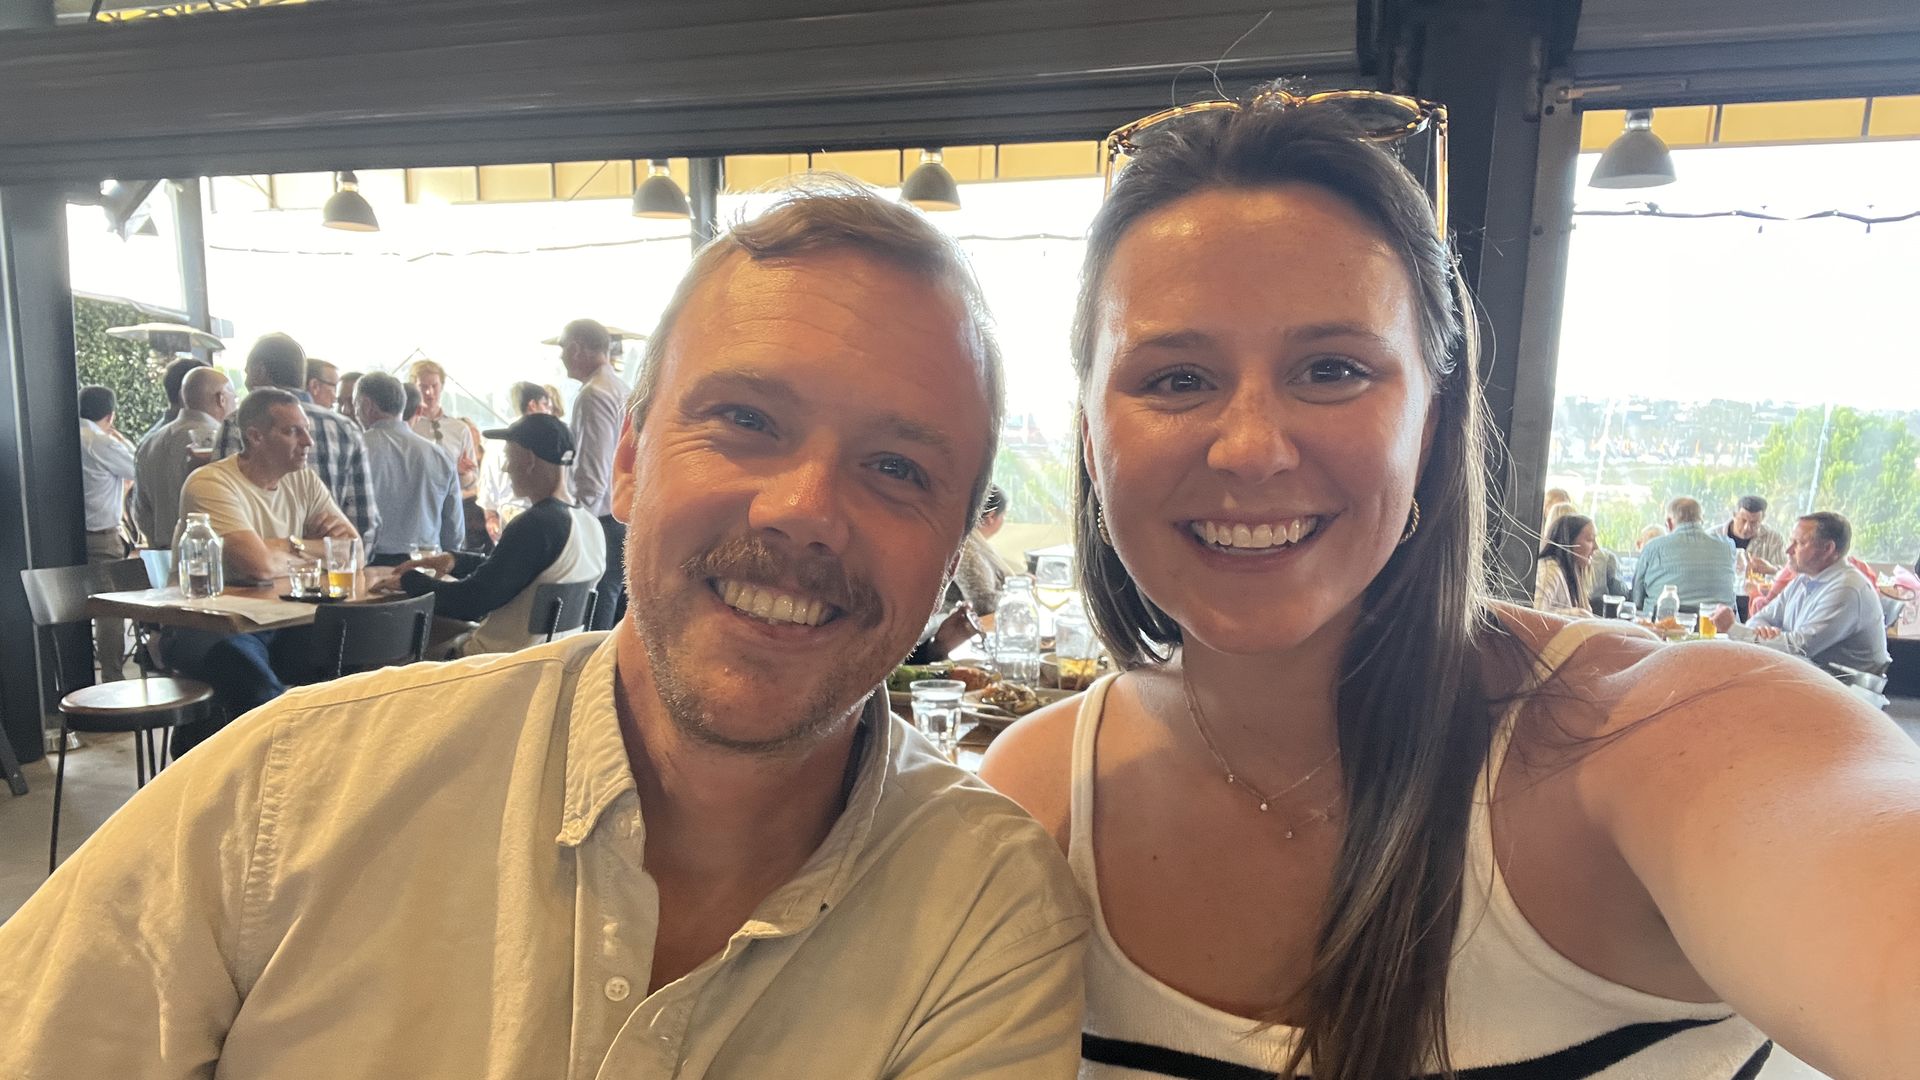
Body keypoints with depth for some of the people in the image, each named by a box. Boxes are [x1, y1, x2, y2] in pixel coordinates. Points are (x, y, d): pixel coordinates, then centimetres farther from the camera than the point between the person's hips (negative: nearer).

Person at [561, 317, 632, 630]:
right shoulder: (622, 389, 15)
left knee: (592, 627, -6)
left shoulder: (594, 395, -12)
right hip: (627, 518, 9)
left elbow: (592, 478, -19)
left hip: (605, 520, -9)